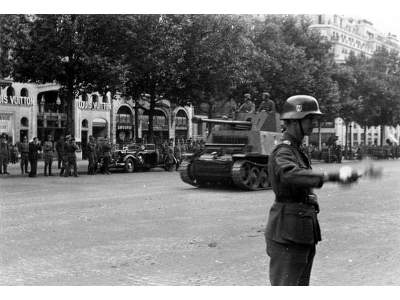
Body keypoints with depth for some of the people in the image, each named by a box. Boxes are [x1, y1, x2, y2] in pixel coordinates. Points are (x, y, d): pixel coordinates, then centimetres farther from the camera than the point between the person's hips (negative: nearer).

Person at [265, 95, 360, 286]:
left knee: (301, 284, 16)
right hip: (287, 232, -10)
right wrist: (331, 176, -48)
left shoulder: (296, 150, 16)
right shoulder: (283, 152, -16)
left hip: (303, 233, 10)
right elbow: (292, 174, -38)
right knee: (284, 285, -5)